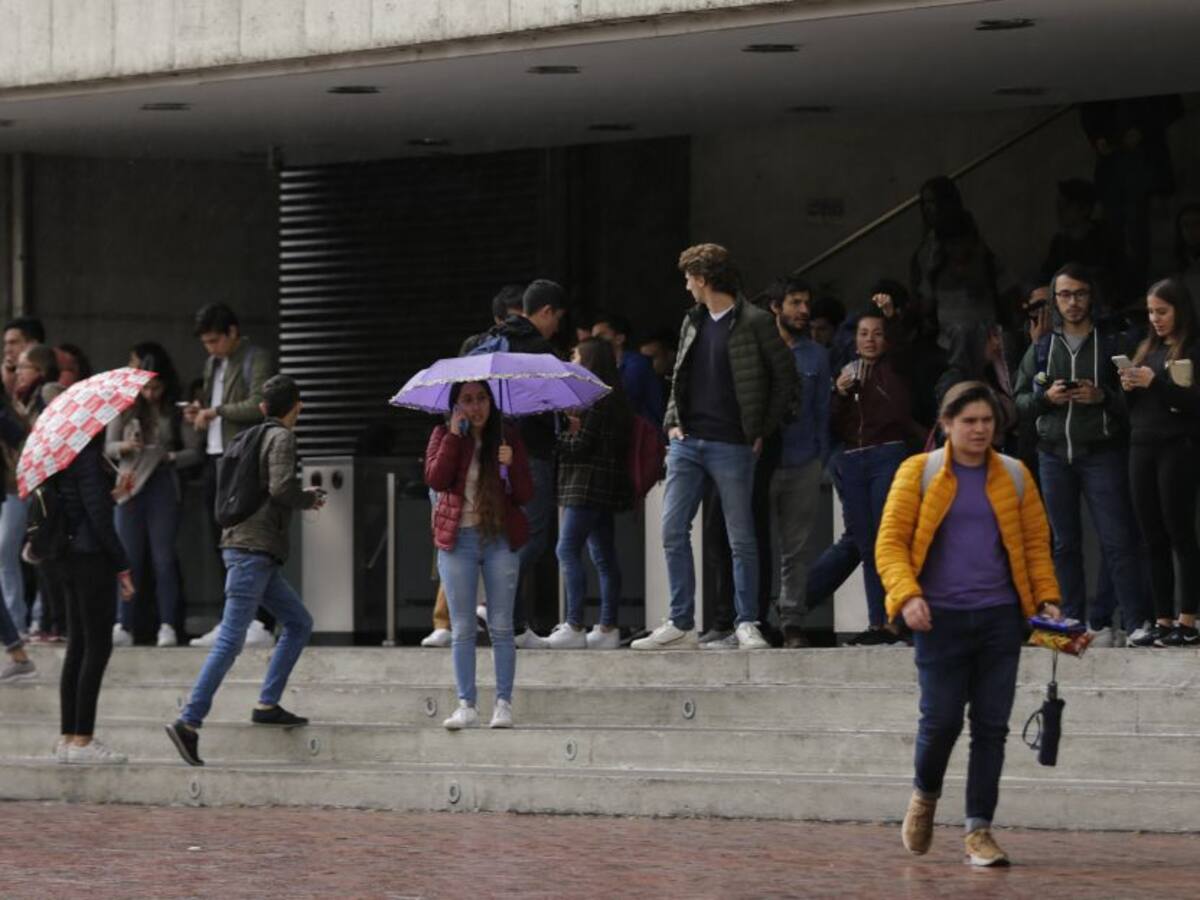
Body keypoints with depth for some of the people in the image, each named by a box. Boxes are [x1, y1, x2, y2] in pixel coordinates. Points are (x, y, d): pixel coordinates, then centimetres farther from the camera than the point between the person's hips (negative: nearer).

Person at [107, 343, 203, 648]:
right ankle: (124, 626, 4)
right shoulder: (125, 410, 5)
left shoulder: (176, 413, 2)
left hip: (164, 488, -1)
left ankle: (167, 626, 1)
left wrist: (172, 457, -14)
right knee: (128, 558, 2)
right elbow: (108, 447, 7)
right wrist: (123, 447, -13)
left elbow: (195, 451, 2)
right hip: (131, 486, 1)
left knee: (163, 558, 0)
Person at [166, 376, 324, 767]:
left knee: (299, 623, 15)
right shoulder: (281, 437, -7)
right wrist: (311, 499, -1)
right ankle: (188, 722, -18)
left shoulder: (258, 435, 19)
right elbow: (281, 487, -20)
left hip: (252, 548, 10)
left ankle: (267, 704, 11)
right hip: (253, 548, -10)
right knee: (231, 639, -13)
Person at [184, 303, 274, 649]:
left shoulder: (256, 360, -6)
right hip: (215, 459, 9)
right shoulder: (213, 364, 19)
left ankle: (261, 624, -11)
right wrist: (199, 413, 8)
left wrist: (215, 411, -13)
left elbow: (258, 406, -18)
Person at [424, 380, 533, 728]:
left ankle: (503, 703, 2)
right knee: (462, 628, 1)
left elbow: (526, 495, 2)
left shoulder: (507, 438, 5)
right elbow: (435, 479, -12)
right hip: (457, 540, 0)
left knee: (501, 627, -1)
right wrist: (454, 435, -13)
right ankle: (466, 705, 2)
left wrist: (511, 465, -16)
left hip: (500, 539, 0)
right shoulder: (444, 436, 5)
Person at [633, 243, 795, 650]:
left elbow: (785, 378, -3)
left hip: (731, 445, -6)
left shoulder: (754, 323, -5)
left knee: (741, 538, 0)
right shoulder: (692, 322, 14)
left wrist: (762, 430, -4)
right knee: (673, 530, -1)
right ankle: (681, 625, 3)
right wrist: (673, 421, 8)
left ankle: (747, 624, 7)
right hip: (688, 442, 6)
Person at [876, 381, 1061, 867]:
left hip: (1000, 617, 3)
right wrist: (907, 595, -16)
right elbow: (890, 543, -1)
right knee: (941, 720, -5)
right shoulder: (918, 473, 2)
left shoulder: (1015, 476, 11)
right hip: (941, 618, -2)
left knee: (991, 726, 0)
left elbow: (1035, 543, 15)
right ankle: (924, 795, 25)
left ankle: (979, 830, 6)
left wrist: (1047, 598, 1)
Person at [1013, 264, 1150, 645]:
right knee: (1065, 543, 5)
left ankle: (1136, 622, -12)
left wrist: (1103, 396, -16)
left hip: (1101, 453, -3)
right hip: (1054, 454, 3)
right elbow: (1019, 401, 13)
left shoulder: (1110, 345, 4)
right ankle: (1073, 621, 9)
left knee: (1118, 541, -9)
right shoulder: (1041, 348, 13)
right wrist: (1046, 397, -6)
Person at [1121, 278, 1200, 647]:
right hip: (1142, 447, 7)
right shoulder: (1147, 349, 17)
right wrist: (1129, 388, 0)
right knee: (1154, 539, 5)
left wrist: (1157, 383, -18)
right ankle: (1163, 621, 7)